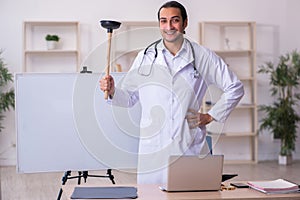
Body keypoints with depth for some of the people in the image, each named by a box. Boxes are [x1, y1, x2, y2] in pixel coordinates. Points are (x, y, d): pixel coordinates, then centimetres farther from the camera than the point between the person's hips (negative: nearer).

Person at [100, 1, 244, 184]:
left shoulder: (203, 57, 5)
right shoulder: (146, 57, 9)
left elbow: (235, 88, 12)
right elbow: (130, 97, 14)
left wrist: (210, 116, 5)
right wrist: (113, 91, -6)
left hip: (190, 148, -1)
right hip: (153, 147, 1)